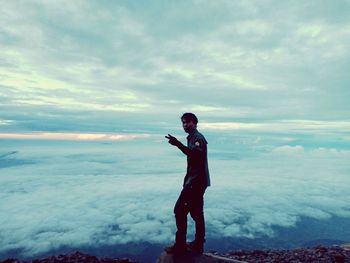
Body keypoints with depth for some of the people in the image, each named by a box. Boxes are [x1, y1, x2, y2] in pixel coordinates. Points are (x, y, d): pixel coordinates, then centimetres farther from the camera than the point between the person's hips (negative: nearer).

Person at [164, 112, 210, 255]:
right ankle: (198, 244, 25)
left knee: (180, 210, -9)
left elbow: (196, 154, -32)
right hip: (196, 181, 10)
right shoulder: (193, 138, 19)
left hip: (196, 181, -10)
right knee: (196, 213, 15)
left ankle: (180, 245, -1)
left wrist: (178, 144, -43)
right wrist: (187, 179, 23)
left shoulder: (198, 137, -11)